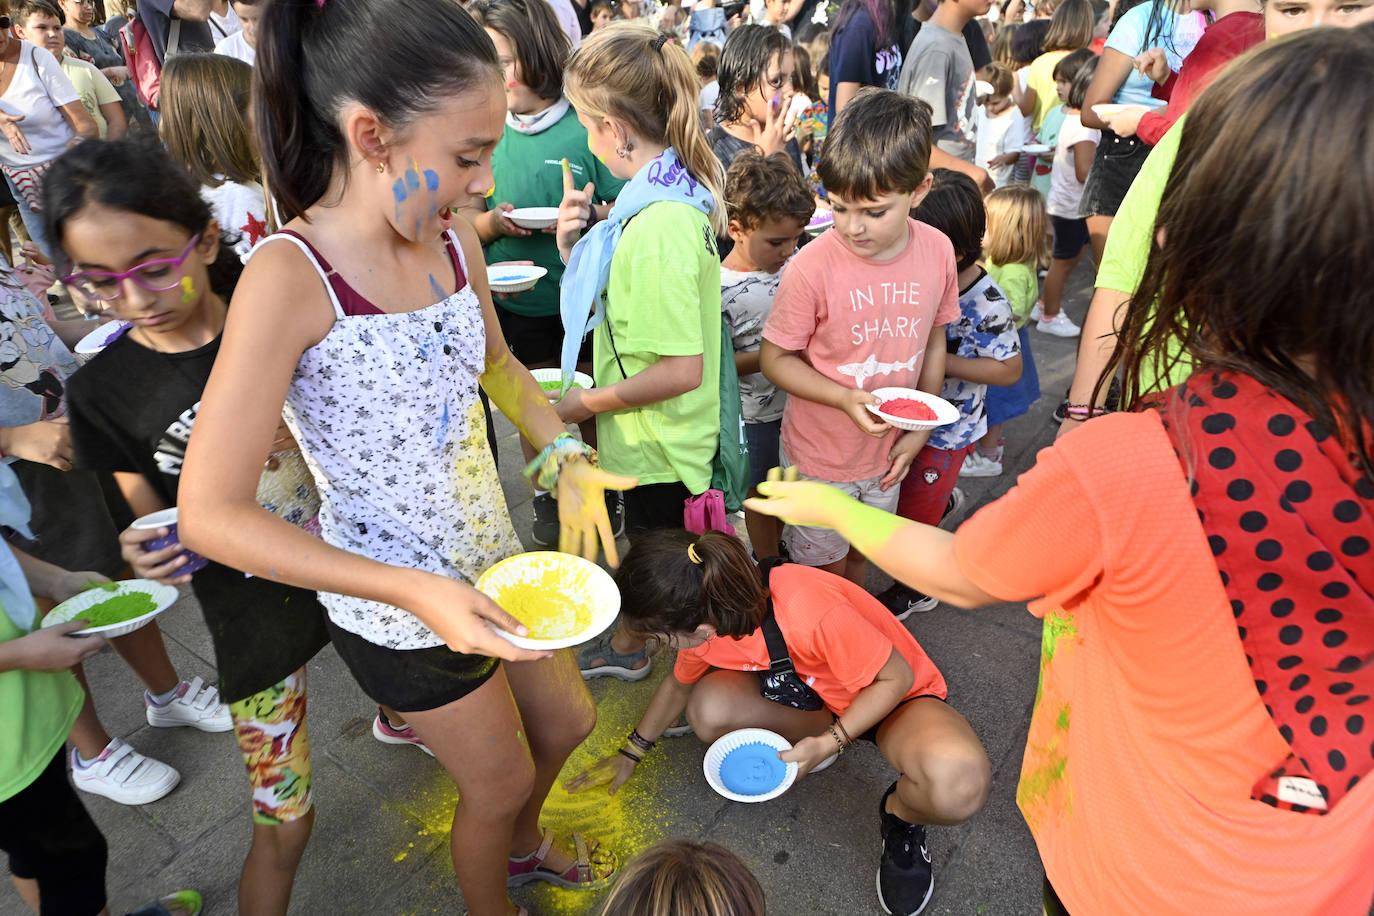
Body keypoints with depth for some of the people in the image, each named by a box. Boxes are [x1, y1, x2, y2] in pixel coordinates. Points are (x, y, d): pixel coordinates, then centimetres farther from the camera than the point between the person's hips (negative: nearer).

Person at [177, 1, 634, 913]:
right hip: (400, 603, -6)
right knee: (502, 781, 17)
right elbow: (211, 515, -24)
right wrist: (416, 594, -29)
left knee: (567, 720, 26)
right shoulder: (289, 279, -27)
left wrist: (566, 455, -8)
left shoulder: (455, 241, -8)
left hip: (494, 560, 6)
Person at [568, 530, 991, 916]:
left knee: (959, 782, -38)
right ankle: (803, 741, 5)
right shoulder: (705, 618, -18)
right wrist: (631, 753, 14)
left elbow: (897, 677, -24)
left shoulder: (809, 613, -41)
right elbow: (678, 684, 6)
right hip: (811, 692, 5)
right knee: (707, 710, -25)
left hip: (894, 693, -5)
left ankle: (901, 818, -2)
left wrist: (829, 742, -30)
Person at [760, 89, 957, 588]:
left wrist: (922, 426, -4)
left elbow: (933, 340, 2)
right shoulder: (813, 266, -26)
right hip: (820, 454, -4)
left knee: (861, 555, 28)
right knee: (823, 570, 18)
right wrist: (847, 400, -28)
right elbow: (775, 359, -16)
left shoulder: (937, 252, -12)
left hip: (888, 452, 4)